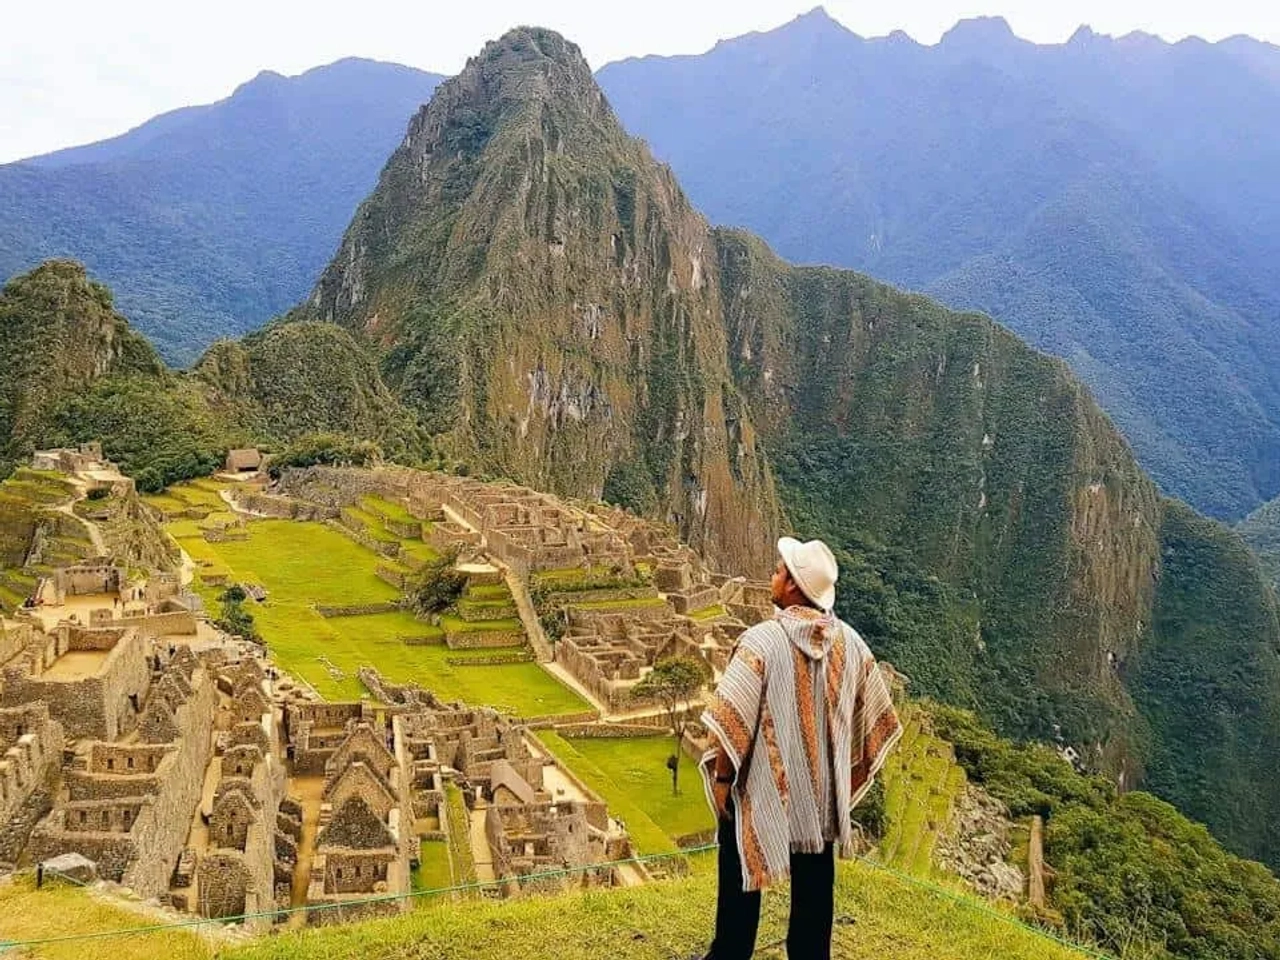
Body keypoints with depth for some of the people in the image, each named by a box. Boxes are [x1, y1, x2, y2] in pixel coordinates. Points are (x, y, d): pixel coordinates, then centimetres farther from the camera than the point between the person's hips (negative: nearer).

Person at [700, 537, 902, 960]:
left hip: (761, 788, -4)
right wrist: (850, 779, 15)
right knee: (814, 886, 15)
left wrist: (722, 778, -7)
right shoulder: (850, 643, -4)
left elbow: (731, 720, -20)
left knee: (742, 880, 15)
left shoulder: (762, 640, -19)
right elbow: (876, 720, 4)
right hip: (822, 794, 4)